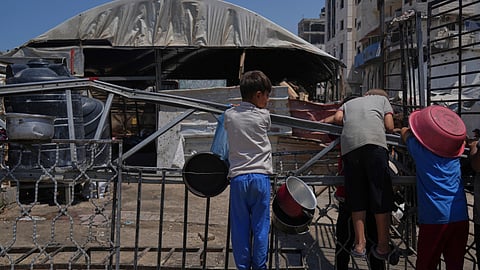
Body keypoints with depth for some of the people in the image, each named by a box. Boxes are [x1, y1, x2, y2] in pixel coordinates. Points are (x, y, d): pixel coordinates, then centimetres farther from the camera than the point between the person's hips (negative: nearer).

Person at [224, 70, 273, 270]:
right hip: (260, 177, -1)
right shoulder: (264, 116, -3)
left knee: (240, 227, 8)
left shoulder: (229, 115, 2)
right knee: (260, 226, 8)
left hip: (238, 177, 2)